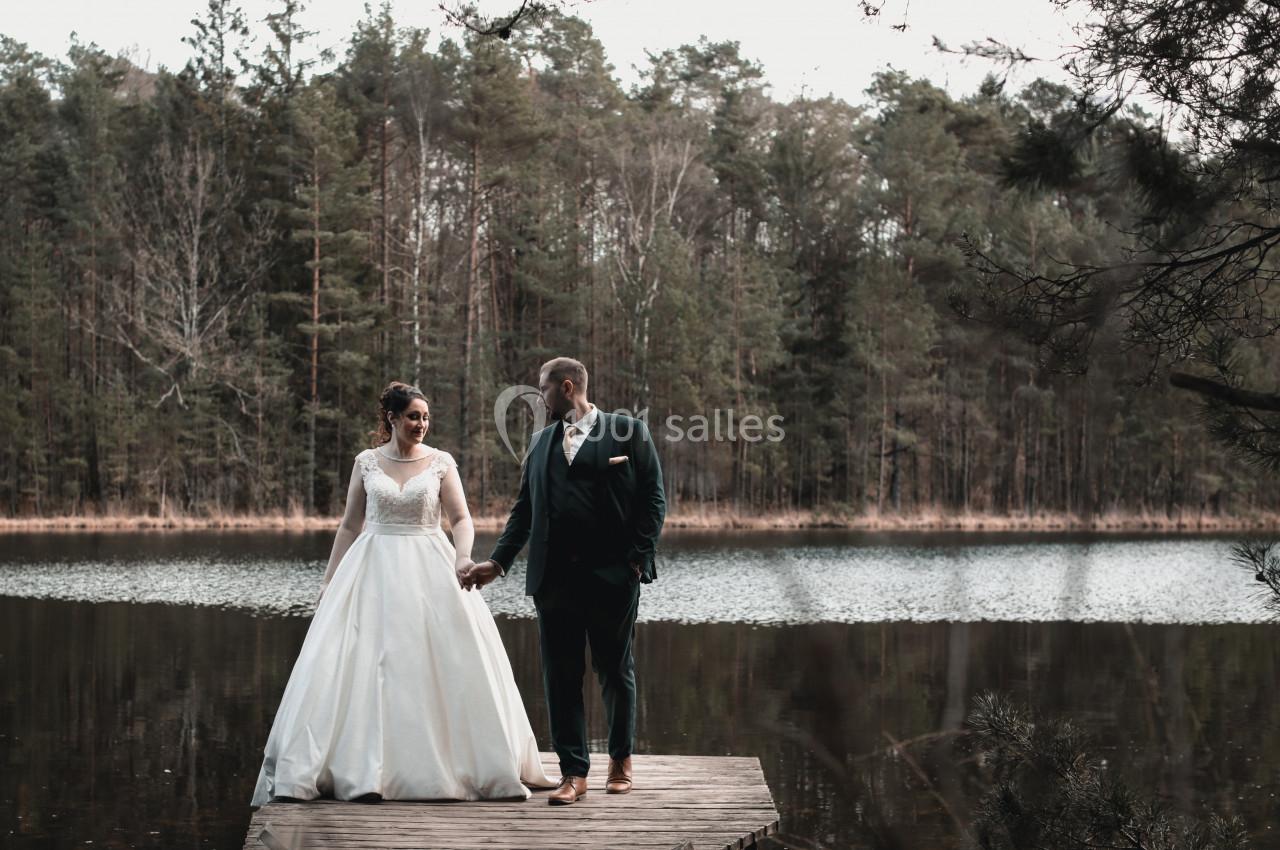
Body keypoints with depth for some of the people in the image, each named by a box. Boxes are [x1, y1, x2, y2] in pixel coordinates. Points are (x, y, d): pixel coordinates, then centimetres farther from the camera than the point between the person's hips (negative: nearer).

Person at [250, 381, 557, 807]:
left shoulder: (441, 462, 1)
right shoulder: (366, 462, 4)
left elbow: (461, 519, 0)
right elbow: (350, 525, 10)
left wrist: (463, 557, -20)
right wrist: (329, 580, 8)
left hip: (429, 571, -1)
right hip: (373, 569, 1)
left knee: (452, 665, -2)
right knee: (363, 666, -6)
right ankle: (362, 771, -1)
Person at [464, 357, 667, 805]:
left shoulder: (629, 432, 1)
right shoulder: (541, 442, 15)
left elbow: (653, 499, -1)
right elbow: (524, 508, 14)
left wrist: (638, 558, -9)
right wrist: (498, 561, 4)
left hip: (613, 576, -4)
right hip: (554, 575, 4)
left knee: (615, 671, 9)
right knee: (560, 675, 0)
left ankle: (621, 758, 27)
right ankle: (573, 772, 4)